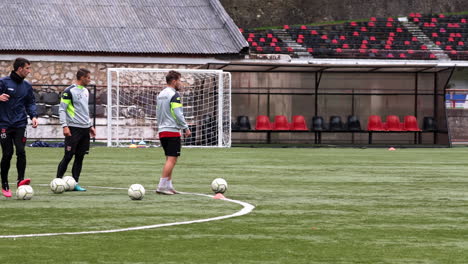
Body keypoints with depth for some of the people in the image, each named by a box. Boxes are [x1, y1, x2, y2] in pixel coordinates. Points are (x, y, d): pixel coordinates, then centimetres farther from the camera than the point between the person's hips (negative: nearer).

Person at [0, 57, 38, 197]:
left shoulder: (27, 86, 9)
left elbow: (30, 103, 15)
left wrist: (33, 116, -2)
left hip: (20, 124, 3)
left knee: (21, 151, -14)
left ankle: (20, 180, -11)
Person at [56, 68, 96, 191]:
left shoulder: (85, 91, 16)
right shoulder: (69, 91, -8)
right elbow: (61, 109, -9)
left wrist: (90, 125, 22)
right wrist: (64, 126, -17)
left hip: (85, 129, 7)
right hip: (73, 129, -7)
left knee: (80, 157, 6)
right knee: (68, 156, -7)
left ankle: (75, 183, 10)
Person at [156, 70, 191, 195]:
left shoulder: (160, 95, 16)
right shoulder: (174, 95, -11)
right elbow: (178, 114, -16)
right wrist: (186, 128, -9)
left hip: (162, 131, 9)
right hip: (172, 131, -9)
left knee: (169, 159, 14)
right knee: (172, 159, -9)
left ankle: (168, 186, 12)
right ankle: (162, 186, -14)